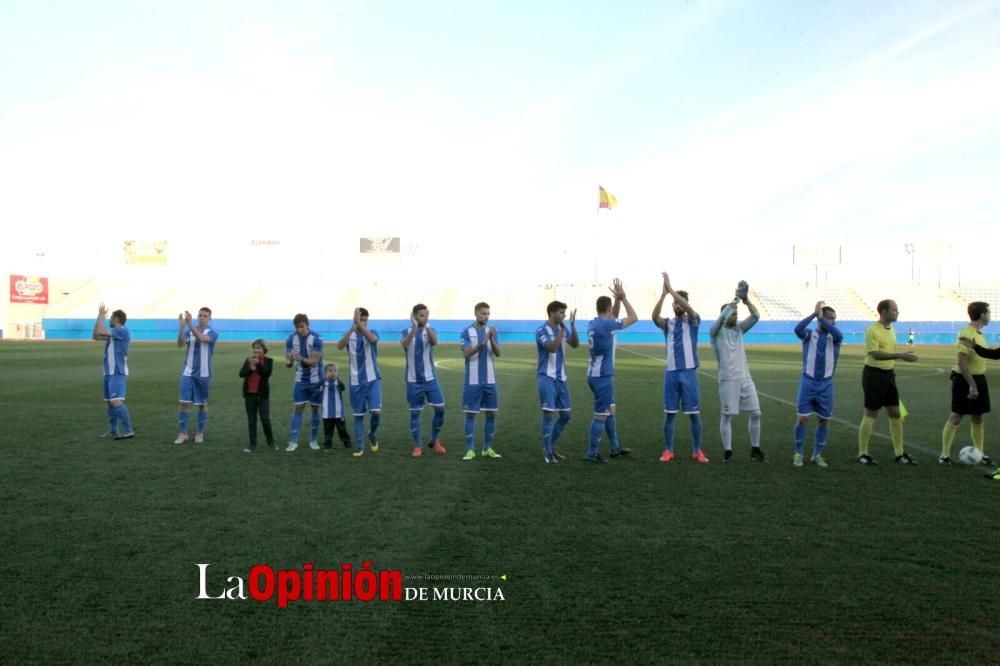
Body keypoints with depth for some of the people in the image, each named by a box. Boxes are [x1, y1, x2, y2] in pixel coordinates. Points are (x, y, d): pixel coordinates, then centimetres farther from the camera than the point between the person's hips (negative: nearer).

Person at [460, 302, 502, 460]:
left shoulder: (492, 331, 5)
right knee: (470, 414, 0)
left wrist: (491, 339, -24)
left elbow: (498, 353, -6)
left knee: (491, 413, 6)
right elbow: (466, 354, -15)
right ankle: (470, 449, 8)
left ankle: (487, 448, 17)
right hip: (472, 381, -3)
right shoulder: (466, 332, -4)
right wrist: (481, 344, -29)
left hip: (490, 380, 3)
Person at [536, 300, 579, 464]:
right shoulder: (541, 330, -12)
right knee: (548, 414, -6)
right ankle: (548, 453, 4)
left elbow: (575, 345, -1)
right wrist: (563, 330, -23)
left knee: (565, 415, 9)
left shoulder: (562, 328, 9)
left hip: (561, 378, 7)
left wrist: (572, 325, -11)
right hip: (547, 378, -7)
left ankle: (550, 447, 23)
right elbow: (552, 348, -25)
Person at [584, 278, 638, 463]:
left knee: (610, 411, 19)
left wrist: (618, 299, 12)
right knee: (601, 415, -3)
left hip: (597, 374, 10)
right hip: (602, 376, -10)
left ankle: (615, 447, 29)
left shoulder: (593, 323, 8)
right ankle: (592, 453, 2)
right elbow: (633, 318, -9)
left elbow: (614, 317, 25)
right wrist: (623, 298, -2)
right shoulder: (606, 325, -18)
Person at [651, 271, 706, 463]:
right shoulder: (668, 323, 7)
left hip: (689, 372, -2)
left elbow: (688, 309, -21)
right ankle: (668, 450, 14)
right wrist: (663, 294, -27)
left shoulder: (693, 321, 2)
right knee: (669, 413, 5)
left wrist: (671, 289, -26)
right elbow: (655, 317, -16)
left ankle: (697, 451, 14)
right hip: (671, 372, 2)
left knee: (694, 414, 3)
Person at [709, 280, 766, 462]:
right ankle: (727, 451, 7)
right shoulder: (716, 331, -3)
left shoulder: (739, 328, 13)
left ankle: (755, 449, 15)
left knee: (756, 413, 4)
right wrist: (736, 299, -20)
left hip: (745, 377, 6)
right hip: (728, 379, -5)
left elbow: (756, 316, 2)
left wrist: (746, 299, -10)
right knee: (727, 415, -1)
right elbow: (722, 317, -22)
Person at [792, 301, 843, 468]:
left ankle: (817, 455, 20)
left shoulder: (834, 338, 4)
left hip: (826, 384, 2)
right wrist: (813, 314, -23)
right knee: (802, 418, -4)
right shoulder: (809, 334, 1)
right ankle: (798, 454, 9)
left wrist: (821, 318, -22)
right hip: (808, 381, -2)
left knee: (824, 421, 6)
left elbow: (839, 334, -21)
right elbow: (797, 329, -21)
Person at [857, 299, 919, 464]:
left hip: (888, 374, 8)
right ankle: (862, 454, 8)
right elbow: (875, 354, -25)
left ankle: (899, 453, 16)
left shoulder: (891, 330, 12)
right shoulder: (872, 330, -15)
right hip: (874, 374, -8)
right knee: (871, 414, -2)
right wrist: (900, 355, -30)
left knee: (895, 413, 8)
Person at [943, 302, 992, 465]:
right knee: (956, 417, -3)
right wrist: (971, 385, -25)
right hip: (965, 380, -9)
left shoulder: (979, 334, 11)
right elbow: (962, 362, -23)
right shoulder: (966, 334, -18)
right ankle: (945, 454, 4)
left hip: (979, 379, 9)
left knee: (978, 418, 13)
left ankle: (980, 454, 22)